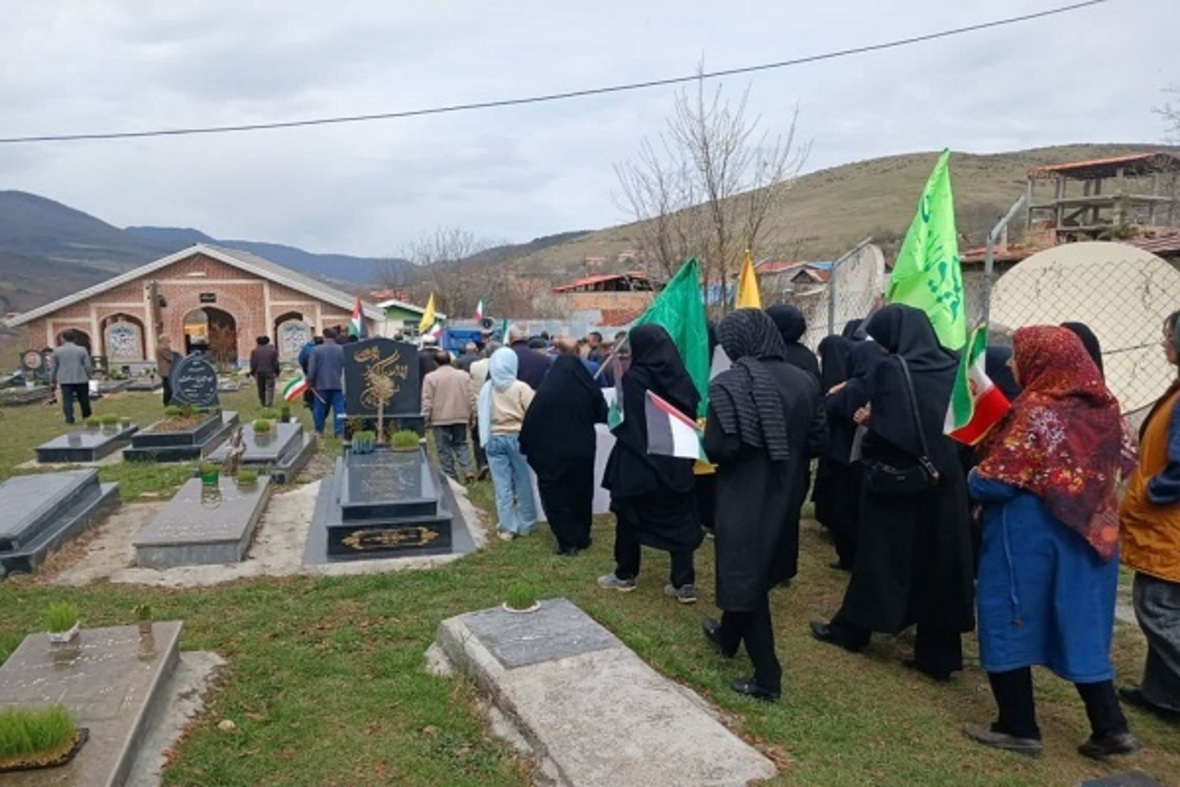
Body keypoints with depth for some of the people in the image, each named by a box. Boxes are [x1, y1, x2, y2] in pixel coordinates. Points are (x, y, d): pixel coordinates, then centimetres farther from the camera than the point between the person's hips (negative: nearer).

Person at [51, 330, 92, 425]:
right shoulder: (82, 350, -2)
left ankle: (69, 418, -6)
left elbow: (54, 367, 5)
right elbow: (87, 366, -2)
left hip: (65, 380, 0)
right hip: (81, 379, 0)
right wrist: (88, 377, 10)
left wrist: (52, 380, 15)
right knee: (84, 399, 10)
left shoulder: (57, 351, 1)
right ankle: (87, 417, 19)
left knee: (67, 399, 1)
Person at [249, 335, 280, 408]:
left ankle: (262, 403, 20)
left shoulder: (254, 351, 0)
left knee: (261, 388, 13)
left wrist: (253, 372, 9)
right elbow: (275, 362, -3)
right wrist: (277, 371, 6)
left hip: (259, 372, 2)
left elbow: (253, 363, 0)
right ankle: (268, 403, -8)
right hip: (270, 372, -2)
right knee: (269, 388, -1)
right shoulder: (272, 350, -4)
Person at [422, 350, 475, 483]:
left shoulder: (430, 377, -6)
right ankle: (467, 470, 0)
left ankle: (451, 476, 6)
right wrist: (471, 416, 13)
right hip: (460, 417, 4)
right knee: (460, 444, 16)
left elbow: (427, 401, -7)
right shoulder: (464, 375, 4)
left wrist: (426, 418, 0)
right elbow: (471, 397, 6)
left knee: (444, 449, 4)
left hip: (440, 419, -3)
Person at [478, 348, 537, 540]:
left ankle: (507, 528, 7)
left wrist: (486, 439, 12)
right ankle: (525, 525, 17)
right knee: (522, 482, 9)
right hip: (517, 437, -2)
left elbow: (483, 415, 3)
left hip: (494, 439, 2)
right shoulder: (521, 387, -10)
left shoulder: (486, 388, -1)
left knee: (502, 485, 5)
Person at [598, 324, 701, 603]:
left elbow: (628, 423, -15)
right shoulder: (679, 375, 2)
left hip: (637, 461, -4)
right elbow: (691, 415, 6)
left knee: (629, 517, 13)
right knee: (679, 519, 8)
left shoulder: (634, 378, -13)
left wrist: (617, 428, 5)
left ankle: (625, 575, 25)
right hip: (676, 461, 5)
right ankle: (684, 583, 7)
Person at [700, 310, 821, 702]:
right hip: (784, 493, 7)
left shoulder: (731, 384, -19)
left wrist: (707, 437, -2)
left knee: (745, 572, 6)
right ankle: (729, 635, 46)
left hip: (744, 495, -7)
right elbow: (813, 443, 4)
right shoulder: (803, 381, -2)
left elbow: (718, 448, -23)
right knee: (753, 569, 23)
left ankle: (766, 676, 11)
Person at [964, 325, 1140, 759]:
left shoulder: (1038, 410, -19)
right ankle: (1110, 726, 20)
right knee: (1079, 625, 17)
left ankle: (1018, 728, 16)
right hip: (1088, 535, 8)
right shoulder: (1102, 406, 3)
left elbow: (993, 483, -22)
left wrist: (974, 475, 1)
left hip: (1027, 536, -7)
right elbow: (1098, 468, 16)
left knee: (1010, 621, 6)